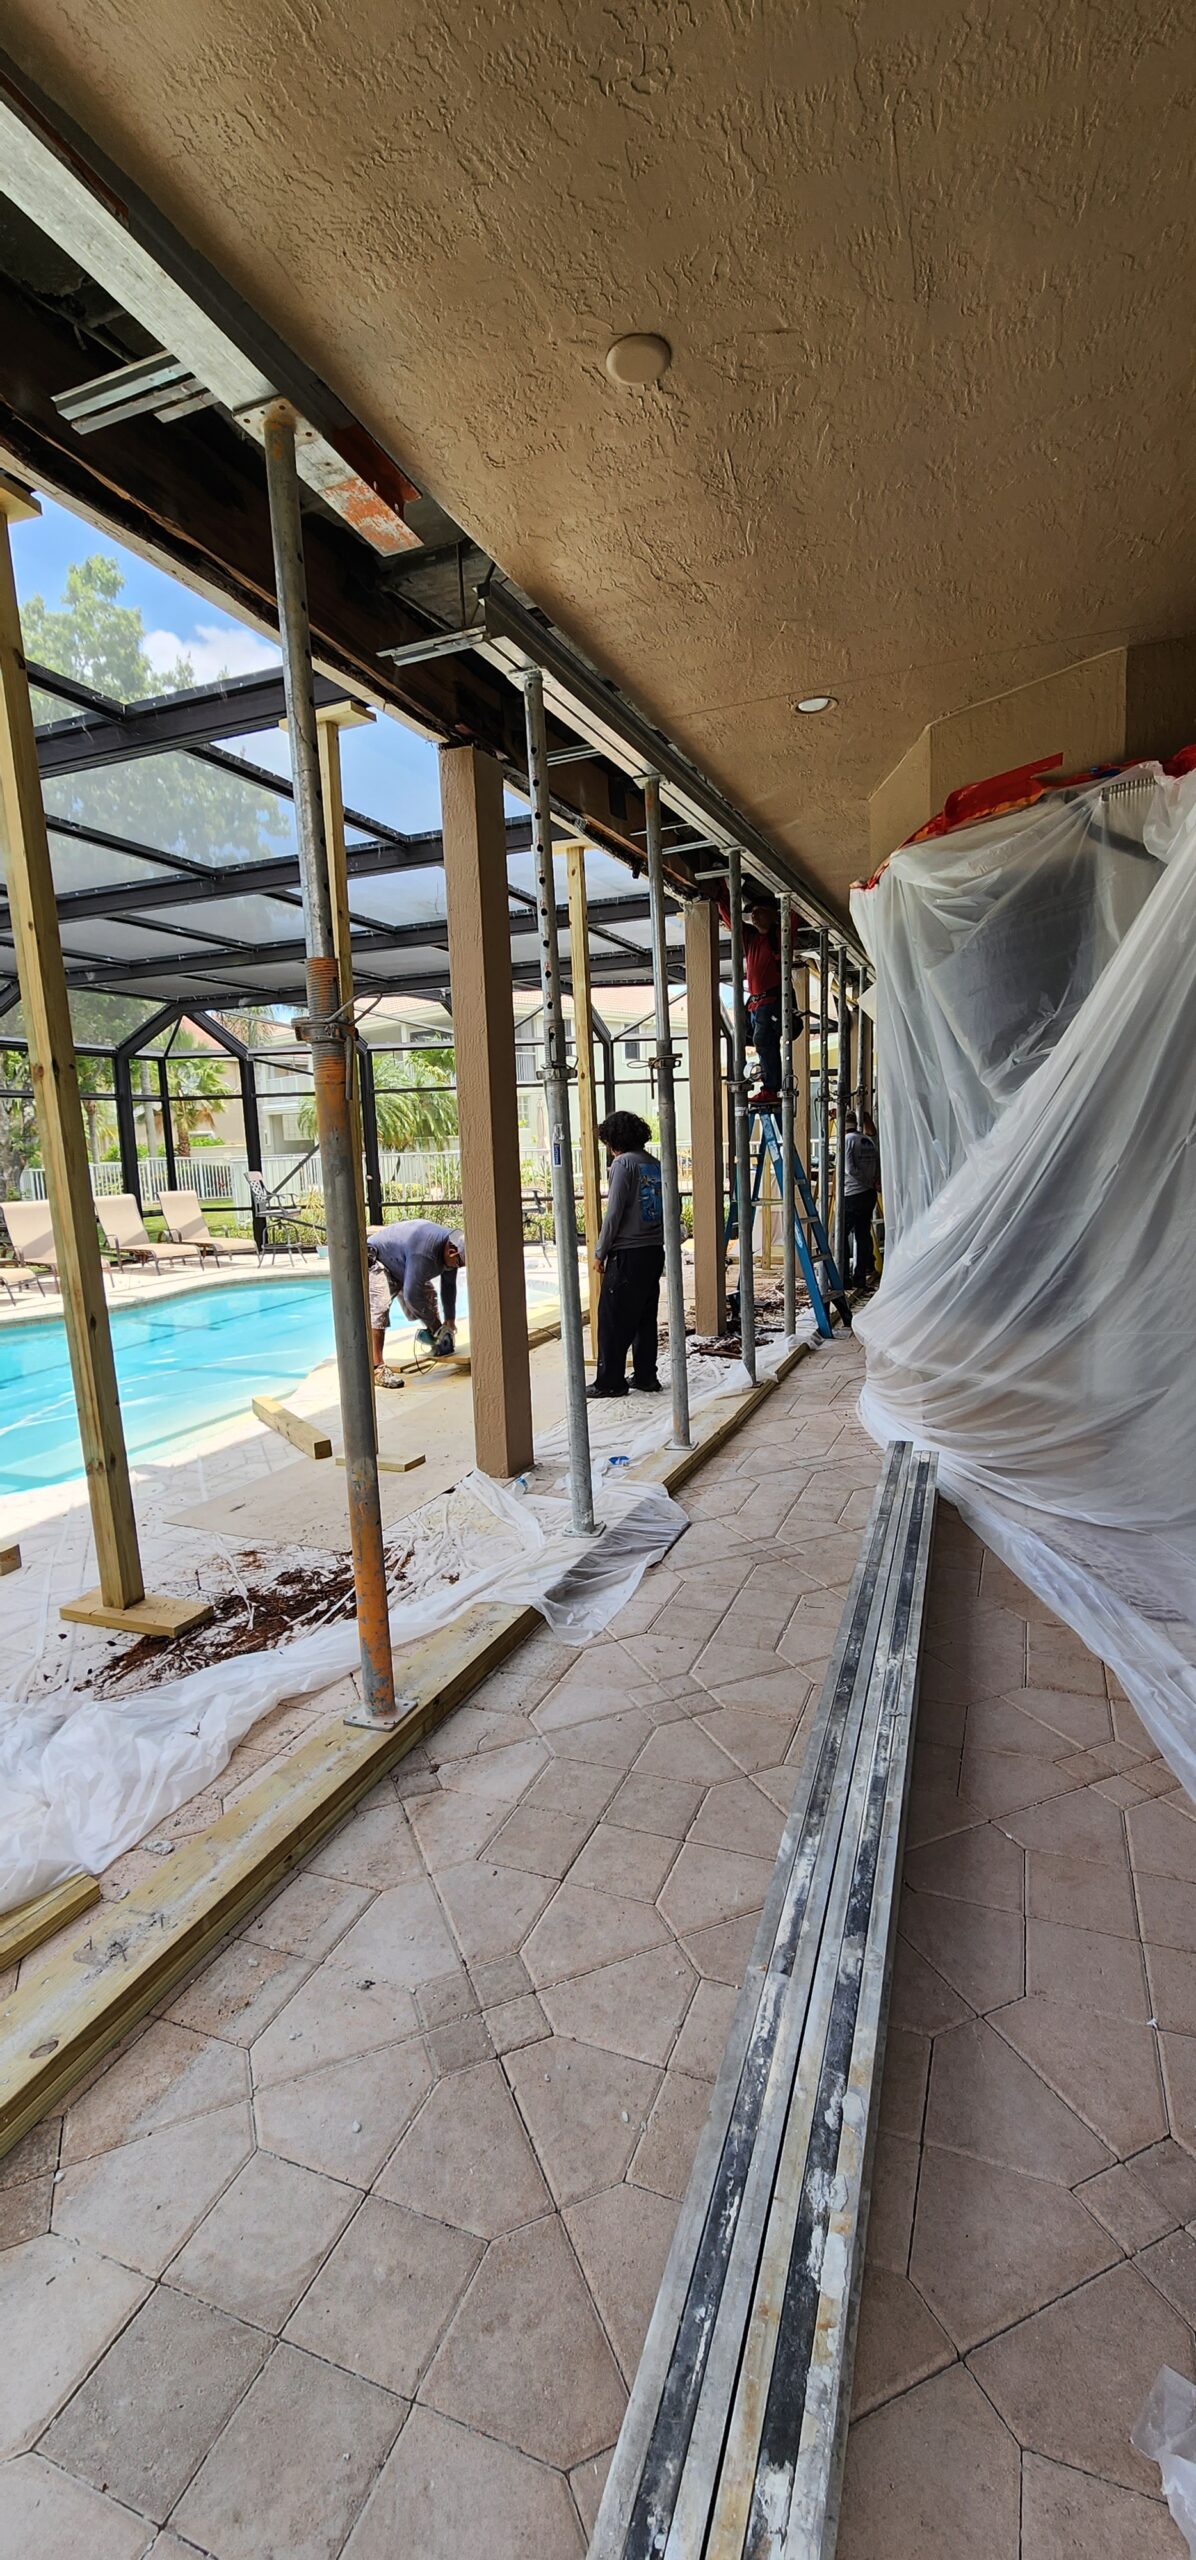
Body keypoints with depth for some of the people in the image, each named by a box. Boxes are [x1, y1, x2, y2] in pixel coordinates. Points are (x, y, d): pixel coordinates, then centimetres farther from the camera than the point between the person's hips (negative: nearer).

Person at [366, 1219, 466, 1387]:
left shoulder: (451, 1244, -12)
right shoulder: (424, 1253, -41)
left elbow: (448, 1286, 0)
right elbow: (411, 1295, -35)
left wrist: (450, 1320, 3)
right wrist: (435, 1324, -23)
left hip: (401, 1265, 10)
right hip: (376, 1259, -9)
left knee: (428, 1292, 7)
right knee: (379, 1306, -24)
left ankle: (435, 1338, 25)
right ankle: (377, 1369, -28)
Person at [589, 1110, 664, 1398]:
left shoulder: (623, 1163, -10)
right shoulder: (656, 1165, 11)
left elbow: (614, 1213, -14)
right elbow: (669, 1209, 13)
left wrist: (600, 1252, -7)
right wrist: (658, 1240, 19)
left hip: (627, 1255, -7)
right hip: (654, 1251, 8)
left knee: (613, 1320, 0)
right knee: (645, 1317, 14)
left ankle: (610, 1382, 4)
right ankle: (646, 1377, 19)